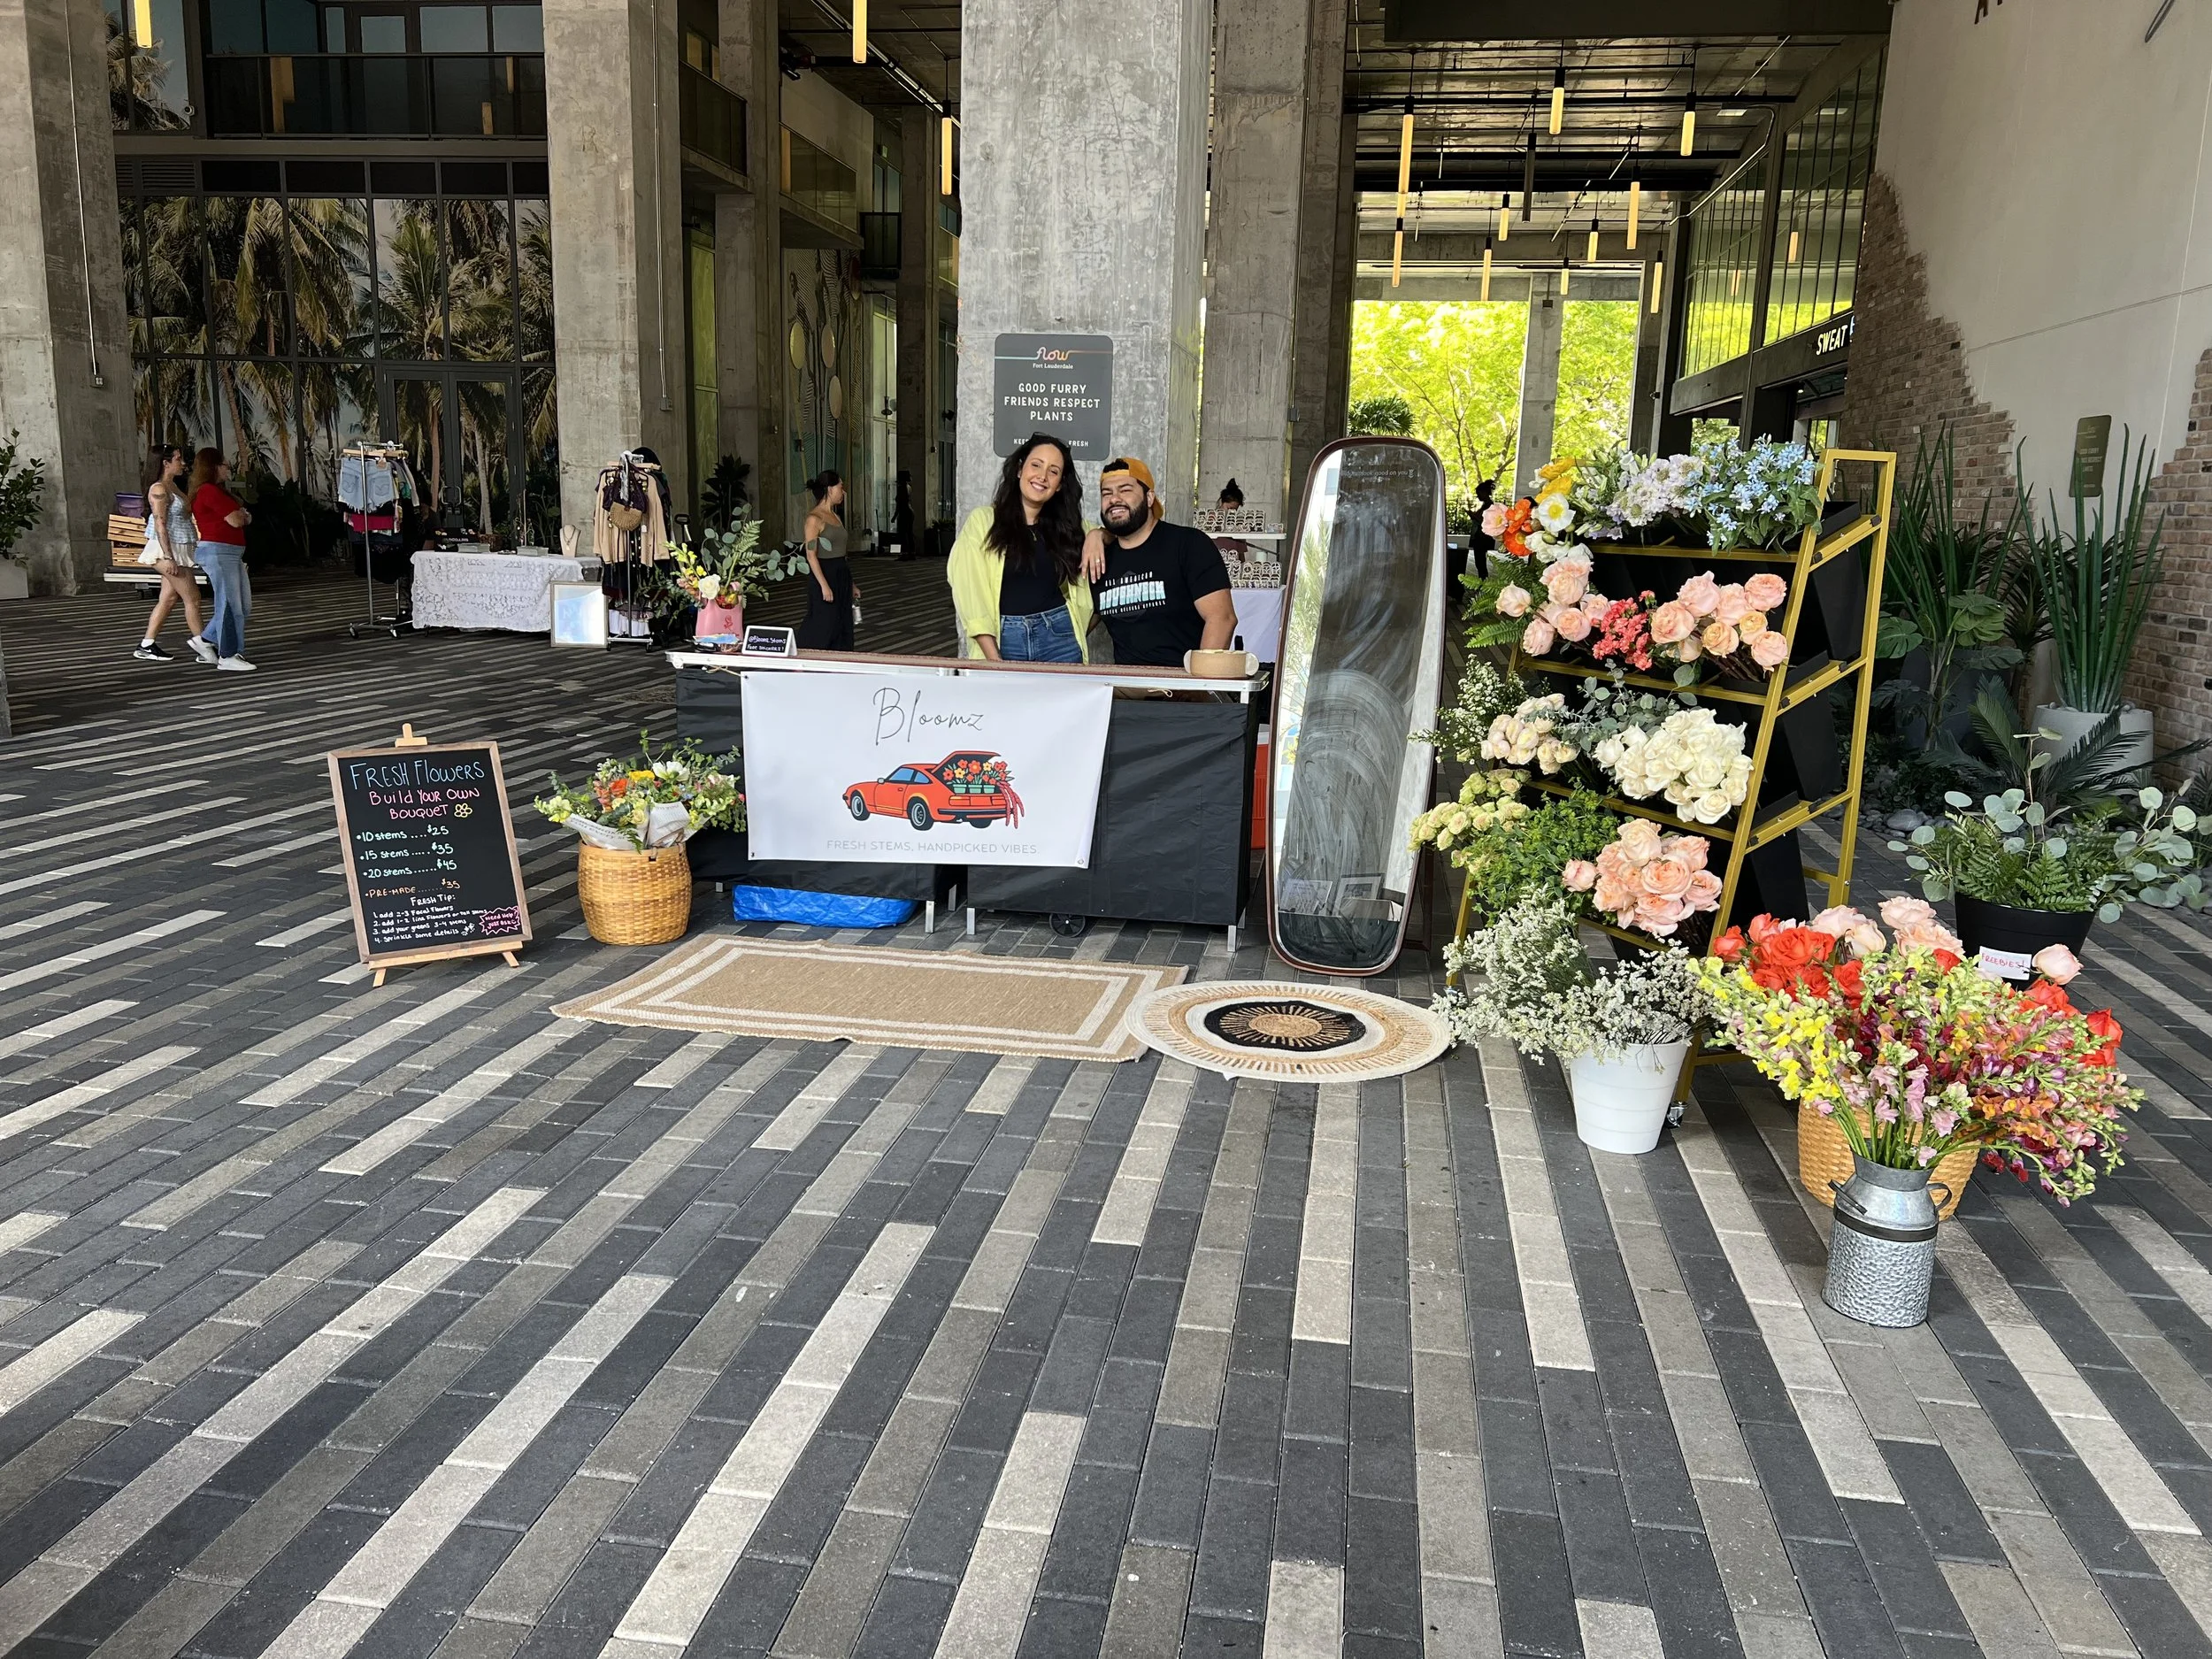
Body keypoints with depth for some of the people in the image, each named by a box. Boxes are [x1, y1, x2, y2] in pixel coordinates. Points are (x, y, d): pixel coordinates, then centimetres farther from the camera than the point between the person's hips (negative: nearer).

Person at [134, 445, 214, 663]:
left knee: (168, 599, 9)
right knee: (192, 598, -4)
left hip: (179, 551, 9)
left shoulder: (174, 486, 16)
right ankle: (201, 643, 3)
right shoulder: (159, 489, -13)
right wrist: (168, 557, -23)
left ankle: (146, 646, 12)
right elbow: (160, 524, -18)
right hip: (168, 550, -9)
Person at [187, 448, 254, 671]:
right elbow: (235, 520, -16)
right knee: (230, 604, -9)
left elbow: (245, 518, 19)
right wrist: (242, 515, 6)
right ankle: (227, 656, -6)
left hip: (232, 553, 11)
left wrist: (241, 515, -4)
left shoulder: (217, 491, 22)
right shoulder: (209, 491, -12)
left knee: (244, 605, 12)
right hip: (218, 551, -11)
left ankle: (207, 640, 23)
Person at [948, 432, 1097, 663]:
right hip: (1005, 641, -3)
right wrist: (994, 659, -16)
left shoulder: (1065, 526, 13)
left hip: (1059, 637, 3)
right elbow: (970, 594, -7)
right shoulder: (982, 521, 0)